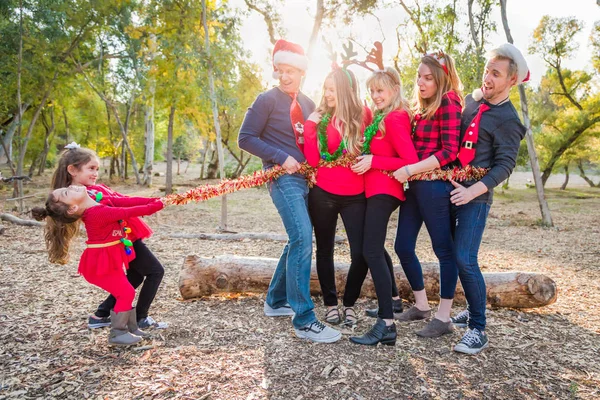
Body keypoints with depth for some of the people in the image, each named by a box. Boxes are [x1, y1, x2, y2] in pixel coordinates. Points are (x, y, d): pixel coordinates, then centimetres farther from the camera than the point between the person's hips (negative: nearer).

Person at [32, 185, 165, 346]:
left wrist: (154, 201, -12)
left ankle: (131, 328, 30)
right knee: (126, 293, -3)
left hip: (109, 260, 9)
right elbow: (128, 212, -24)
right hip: (102, 263, -9)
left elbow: (127, 201, -6)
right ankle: (117, 334, 10)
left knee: (125, 292, 18)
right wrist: (154, 206, -16)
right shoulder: (98, 213, -29)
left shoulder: (101, 203, -1)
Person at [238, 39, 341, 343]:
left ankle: (276, 301, 28)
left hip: (304, 178, 8)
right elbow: (245, 138, -7)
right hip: (283, 178, -8)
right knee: (303, 239, -19)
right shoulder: (267, 100, -3)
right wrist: (281, 157, -16)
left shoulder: (308, 104, 15)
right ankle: (304, 320, -14)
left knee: (298, 240, 12)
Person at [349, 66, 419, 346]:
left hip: (383, 191, -10)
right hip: (378, 190, 10)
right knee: (376, 248, 19)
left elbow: (410, 161, -19)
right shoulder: (384, 117, 16)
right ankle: (390, 301, 34)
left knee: (372, 251, -14)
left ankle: (386, 324, -12)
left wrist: (373, 161, -19)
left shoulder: (395, 119, -12)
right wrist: (366, 155, -1)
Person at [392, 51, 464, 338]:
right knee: (403, 246, 11)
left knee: (443, 249, 2)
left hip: (435, 185, -9)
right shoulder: (423, 107, 17)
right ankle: (421, 305, 28)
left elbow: (449, 152, -16)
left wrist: (410, 170, -19)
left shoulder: (448, 102, -7)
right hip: (415, 185, 9)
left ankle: (443, 318, 15)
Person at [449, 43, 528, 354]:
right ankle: (473, 309, 28)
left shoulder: (508, 120, -7)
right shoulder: (472, 100, 12)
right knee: (453, 255, 11)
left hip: (475, 196, -7)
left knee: (465, 259, -14)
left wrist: (473, 190, -23)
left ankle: (478, 329, -1)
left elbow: (504, 165, -12)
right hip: (452, 189, 7)